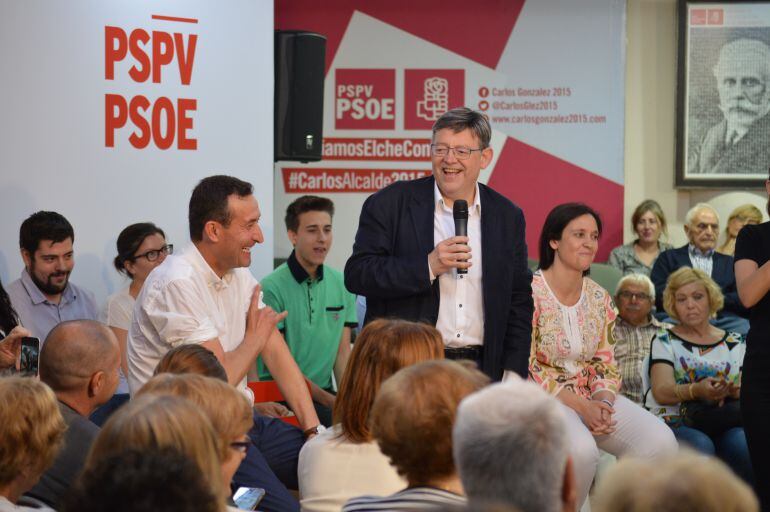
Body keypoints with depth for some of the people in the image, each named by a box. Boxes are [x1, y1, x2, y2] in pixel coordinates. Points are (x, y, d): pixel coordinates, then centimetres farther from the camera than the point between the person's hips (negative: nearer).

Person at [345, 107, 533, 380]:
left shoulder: (508, 216, 10)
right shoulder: (388, 204, 0)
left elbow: (519, 301, 14)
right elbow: (356, 275, -8)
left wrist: (513, 374, 5)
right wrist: (428, 267, -17)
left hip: (480, 371, 3)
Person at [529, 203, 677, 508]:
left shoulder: (600, 298, 8)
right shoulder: (531, 292, -11)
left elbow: (605, 365, 10)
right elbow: (525, 369, -14)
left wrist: (602, 402, -13)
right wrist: (580, 406, -19)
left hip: (592, 398, 6)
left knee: (661, 441, -19)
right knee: (582, 449, -37)